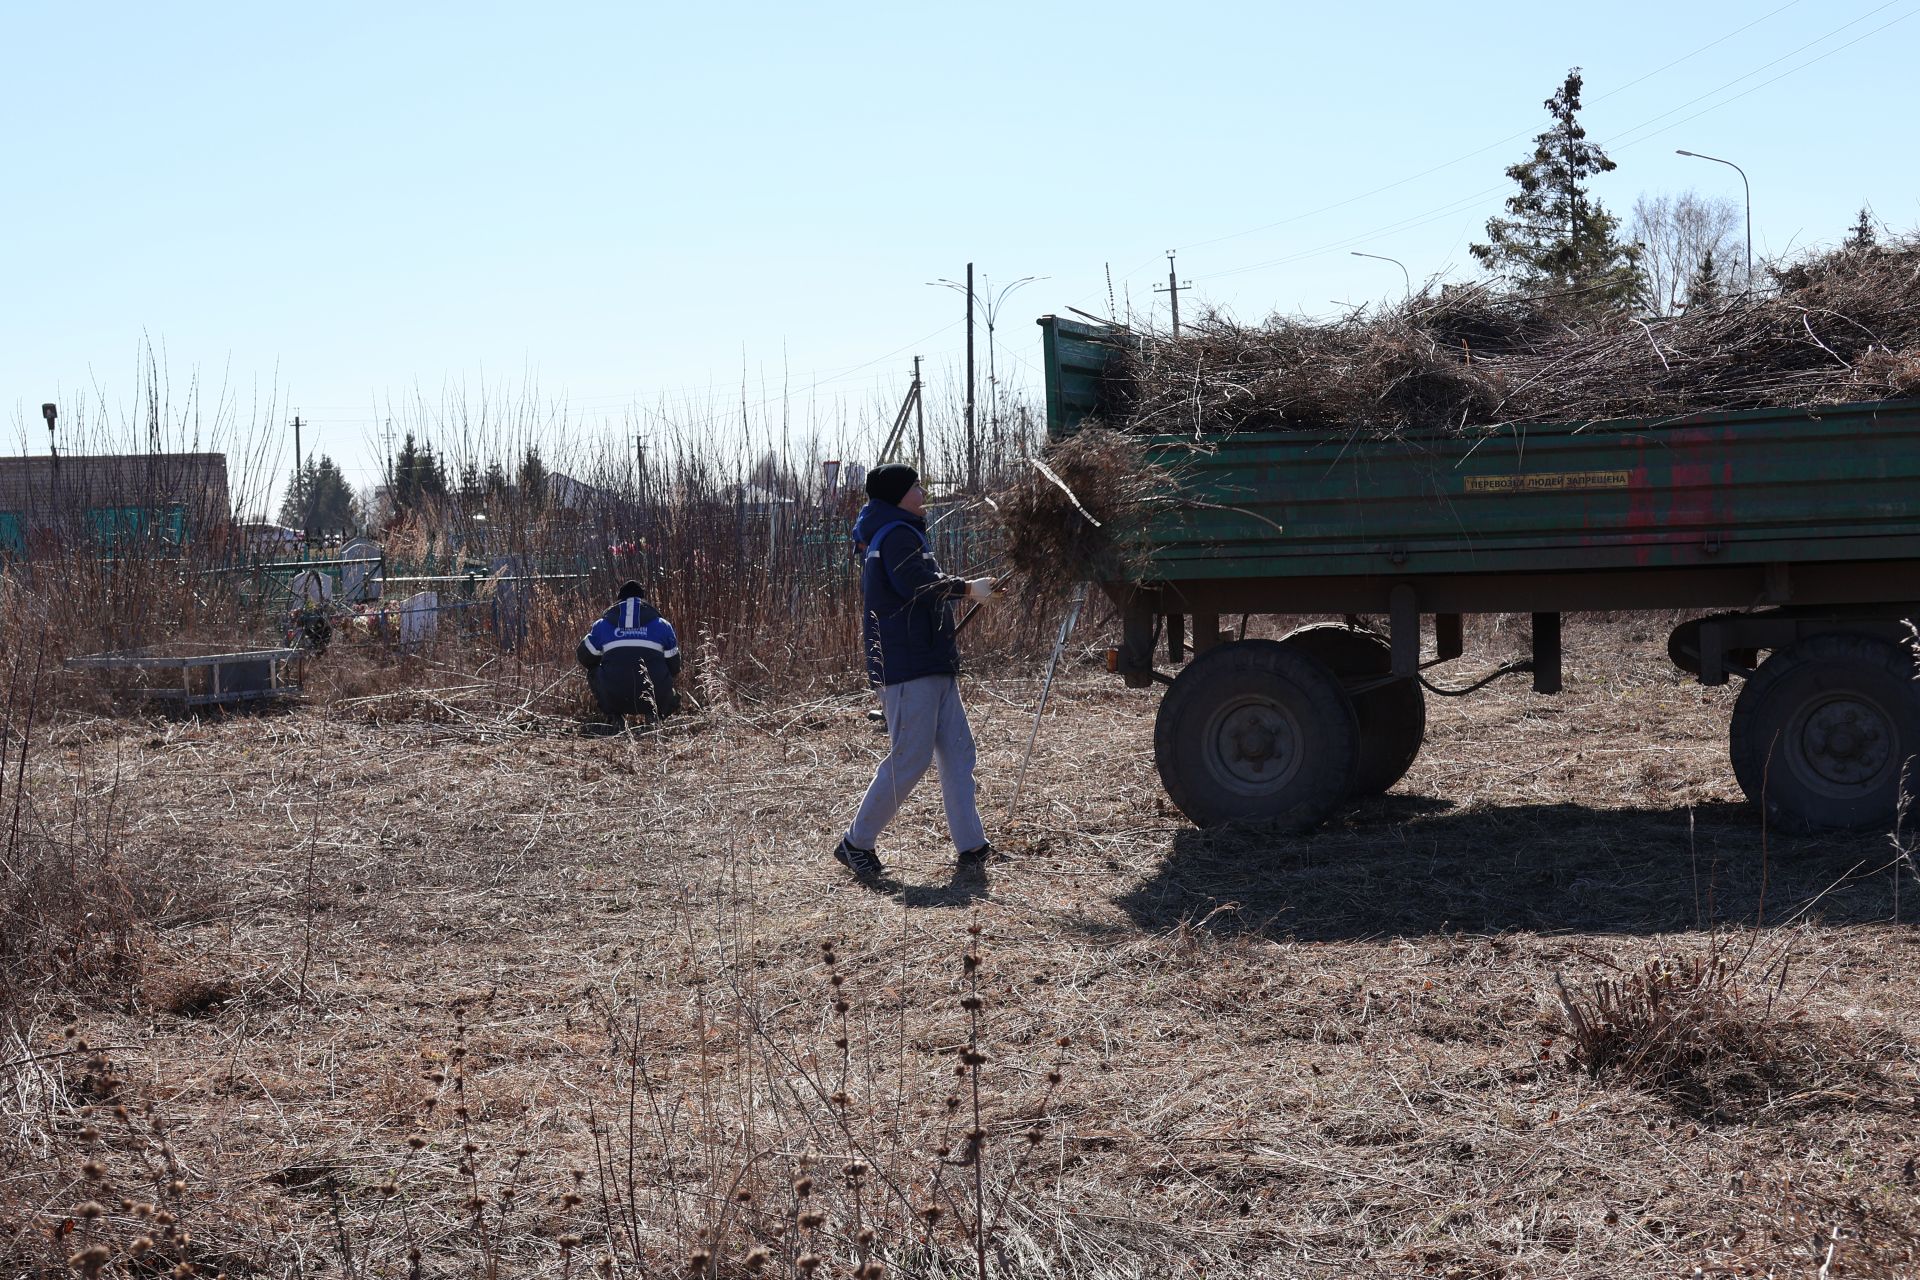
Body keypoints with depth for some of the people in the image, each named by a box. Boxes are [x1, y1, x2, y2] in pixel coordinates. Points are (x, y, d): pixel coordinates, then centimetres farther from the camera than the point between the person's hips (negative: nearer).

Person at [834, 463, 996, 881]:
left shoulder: (900, 534, 22)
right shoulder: (898, 536, -12)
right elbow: (919, 586, -24)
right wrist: (967, 588, -12)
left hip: (931, 666, 11)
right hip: (908, 669, -11)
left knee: (957, 750, 8)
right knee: (909, 759, -9)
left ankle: (971, 845, 9)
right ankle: (857, 843, 0)